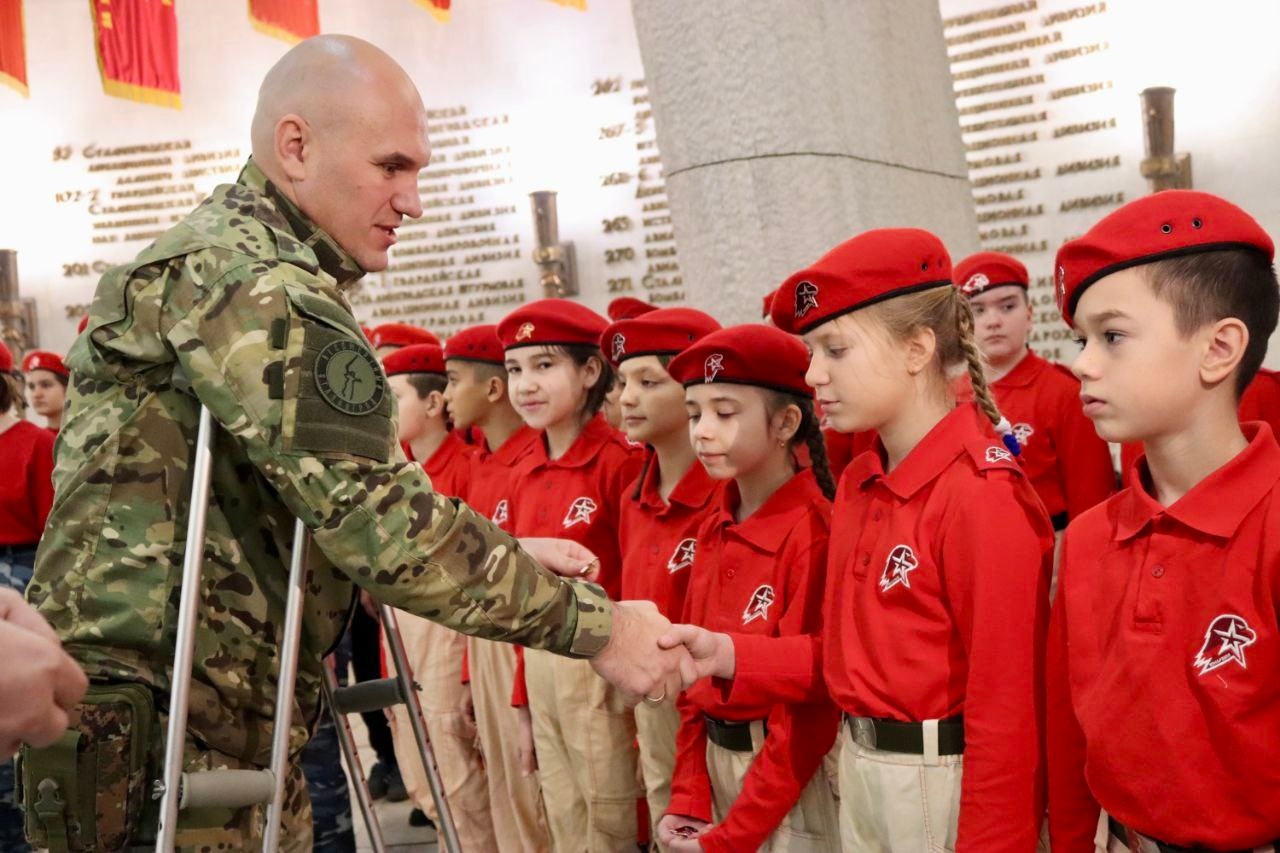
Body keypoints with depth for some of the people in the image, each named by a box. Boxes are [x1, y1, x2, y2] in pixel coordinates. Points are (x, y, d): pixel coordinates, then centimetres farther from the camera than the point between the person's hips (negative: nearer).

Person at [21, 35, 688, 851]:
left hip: (236, 732, 10)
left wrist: (511, 553, 6)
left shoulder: (259, 264, 15)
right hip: (158, 743, -10)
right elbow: (378, 522, -24)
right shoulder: (252, 282, -17)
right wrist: (594, 623, -18)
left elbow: (346, 499, 15)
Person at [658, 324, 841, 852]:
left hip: (791, 783, -7)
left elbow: (806, 706, -19)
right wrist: (688, 799, 1)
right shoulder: (713, 532, 4)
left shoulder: (812, 533, -19)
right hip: (715, 764, 7)